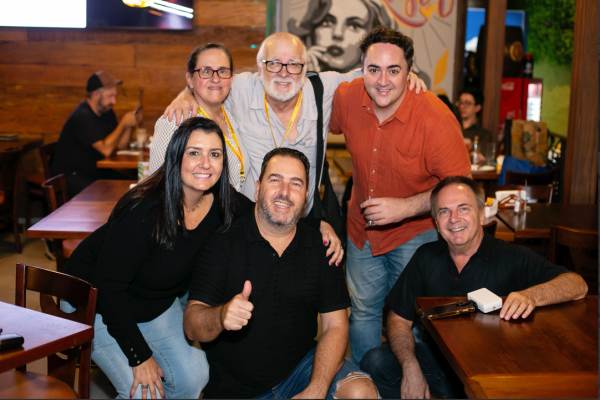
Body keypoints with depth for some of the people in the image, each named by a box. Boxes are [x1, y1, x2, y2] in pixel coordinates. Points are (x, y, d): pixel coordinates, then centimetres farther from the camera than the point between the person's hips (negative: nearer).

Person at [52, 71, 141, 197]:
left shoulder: (107, 112, 7)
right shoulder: (82, 117, -21)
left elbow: (120, 145, 9)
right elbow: (106, 150, -26)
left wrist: (129, 125, -8)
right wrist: (123, 123, -19)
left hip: (93, 171, 8)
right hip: (70, 176, -8)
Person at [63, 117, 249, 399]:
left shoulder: (222, 205, -16)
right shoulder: (143, 211, -34)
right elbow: (108, 288, -28)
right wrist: (140, 356, -24)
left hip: (158, 304, 6)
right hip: (97, 303, -6)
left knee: (193, 376, -7)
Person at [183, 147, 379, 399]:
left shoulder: (320, 246, 0)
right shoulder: (224, 243, -10)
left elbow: (334, 326, -1)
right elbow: (192, 326, -12)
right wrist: (220, 317, -36)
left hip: (301, 367, 1)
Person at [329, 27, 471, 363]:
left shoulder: (436, 118, -27)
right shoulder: (346, 98, -14)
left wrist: (405, 207, -31)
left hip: (416, 230, -4)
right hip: (362, 228, 5)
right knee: (363, 311, 18)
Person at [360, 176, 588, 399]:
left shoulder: (511, 258, -10)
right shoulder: (426, 257, 2)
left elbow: (577, 285, -19)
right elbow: (399, 319, 4)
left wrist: (530, 296, -40)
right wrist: (411, 368, -13)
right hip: (437, 362, 4)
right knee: (375, 363, -18)